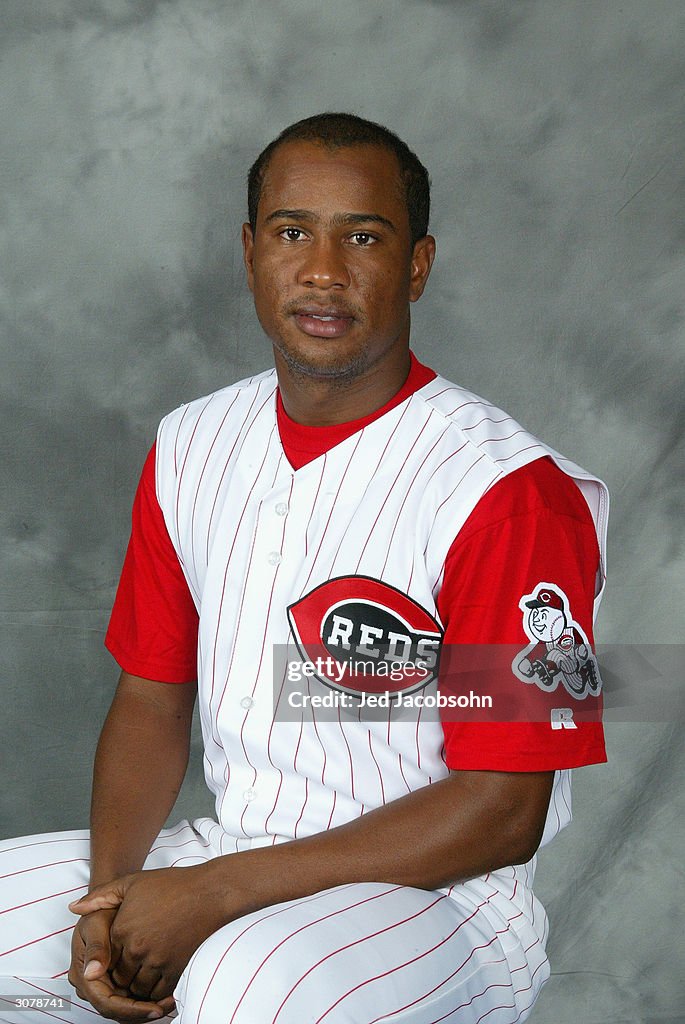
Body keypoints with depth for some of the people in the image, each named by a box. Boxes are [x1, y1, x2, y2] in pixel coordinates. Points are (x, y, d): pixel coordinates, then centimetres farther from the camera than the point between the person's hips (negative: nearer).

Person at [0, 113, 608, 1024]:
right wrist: (112, 888, -9)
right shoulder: (192, 447, 7)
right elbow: (152, 699, 11)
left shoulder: (511, 491, -15)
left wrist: (215, 895, -19)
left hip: (437, 896, -6)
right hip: (227, 852, 6)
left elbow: (503, 811, -16)